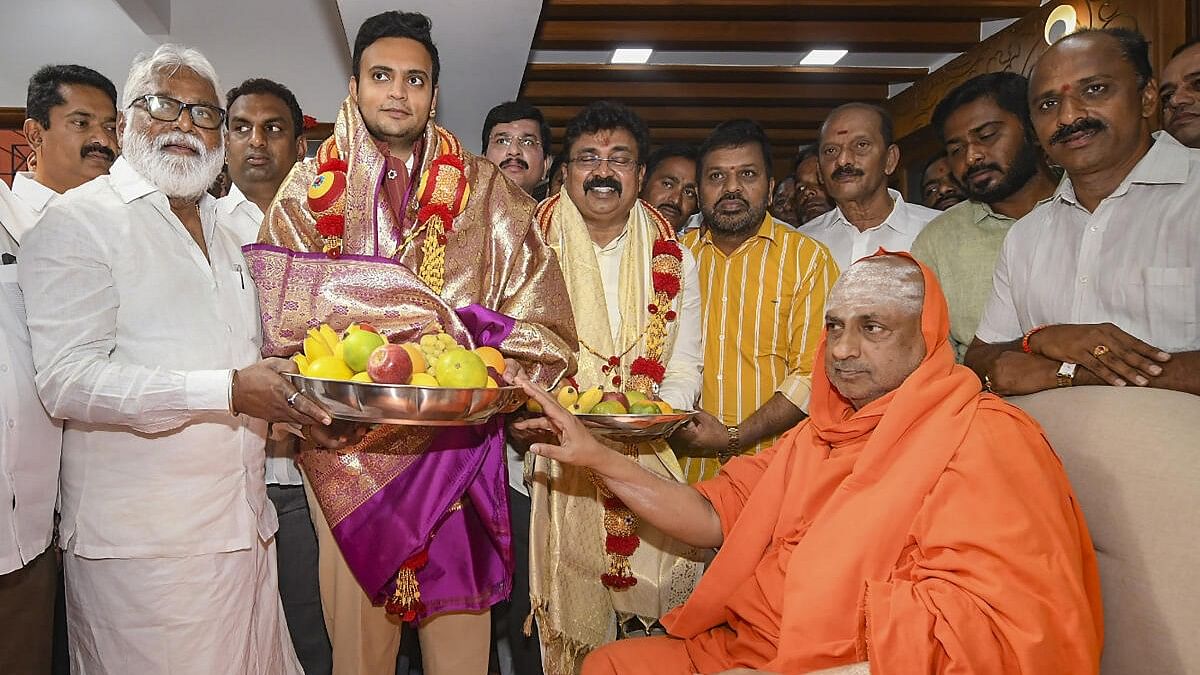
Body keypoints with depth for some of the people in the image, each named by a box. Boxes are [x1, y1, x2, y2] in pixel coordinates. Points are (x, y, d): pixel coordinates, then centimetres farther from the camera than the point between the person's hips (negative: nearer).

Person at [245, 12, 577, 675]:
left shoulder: (487, 191, 8)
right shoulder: (309, 190, 8)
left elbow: (540, 321, 3)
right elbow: (277, 312, 0)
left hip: (458, 445, 1)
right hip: (346, 452, 0)